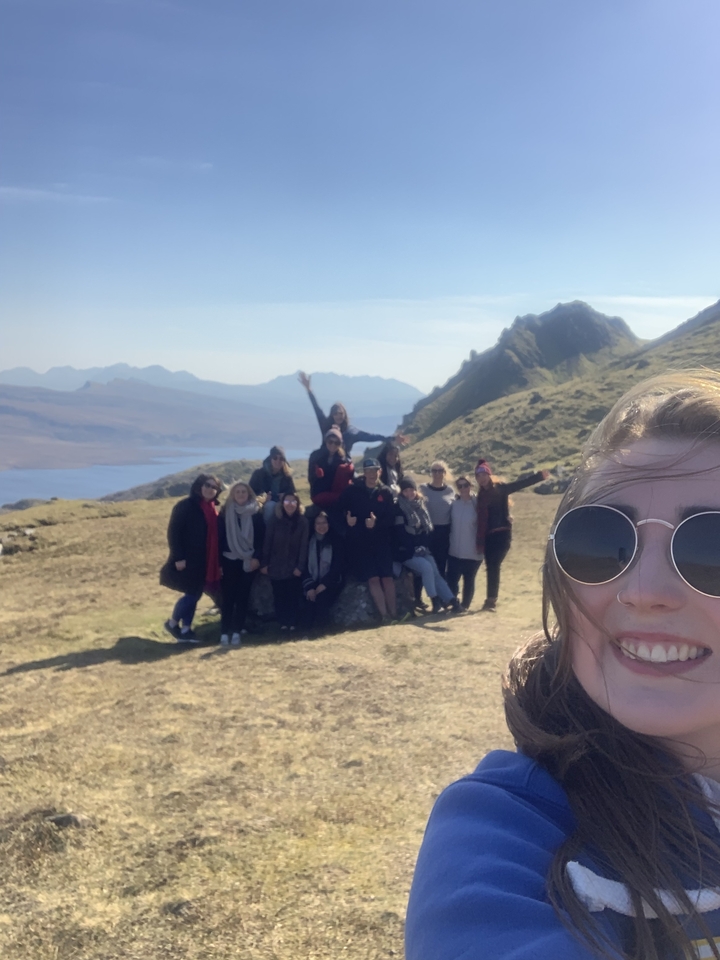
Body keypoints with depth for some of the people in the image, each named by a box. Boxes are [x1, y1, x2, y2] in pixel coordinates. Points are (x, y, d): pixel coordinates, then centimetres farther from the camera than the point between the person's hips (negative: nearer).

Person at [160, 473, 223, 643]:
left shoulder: (212, 508, 12)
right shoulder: (185, 506, -11)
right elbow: (173, 532, -14)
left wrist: (217, 561, 11)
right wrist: (178, 557, -19)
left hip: (205, 561, 7)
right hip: (188, 560, -7)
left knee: (195, 594, 9)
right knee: (192, 594, -5)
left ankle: (185, 630, 17)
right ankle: (172, 623, 17)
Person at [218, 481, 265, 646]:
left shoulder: (256, 513, 3)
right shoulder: (225, 512, 3)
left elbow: (261, 538, 1)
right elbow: (220, 537, 2)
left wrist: (257, 557, -9)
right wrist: (219, 561, -2)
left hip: (249, 560, 0)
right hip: (229, 560, 0)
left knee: (242, 596, 2)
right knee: (228, 596, -2)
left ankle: (237, 631, 5)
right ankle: (224, 632, -1)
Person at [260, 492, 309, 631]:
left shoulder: (303, 522, -2)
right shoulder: (275, 521, -2)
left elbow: (304, 546, -3)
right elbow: (267, 543, 0)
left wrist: (300, 566, -8)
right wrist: (264, 563, -3)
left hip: (293, 566, 0)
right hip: (276, 566, 1)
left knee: (293, 596, 0)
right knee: (279, 596, 4)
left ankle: (291, 622, 11)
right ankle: (282, 622, 13)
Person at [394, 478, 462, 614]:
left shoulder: (421, 506, 12)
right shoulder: (399, 508, -7)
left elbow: (427, 529, 13)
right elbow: (400, 534, -12)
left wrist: (425, 546, -2)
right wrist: (414, 548, -14)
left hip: (422, 550, 5)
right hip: (406, 552, -5)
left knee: (435, 573, -11)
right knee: (426, 567, -26)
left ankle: (451, 600, -14)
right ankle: (435, 600, -16)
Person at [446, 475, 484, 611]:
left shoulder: (477, 504, -6)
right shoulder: (454, 504, 4)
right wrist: (449, 542, 9)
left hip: (472, 552, -2)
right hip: (455, 551, 2)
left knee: (469, 581, 10)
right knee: (451, 580, -1)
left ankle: (465, 605, 24)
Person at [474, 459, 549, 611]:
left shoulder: (500, 488, -2)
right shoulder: (481, 495, 13)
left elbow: (520, 484, -15)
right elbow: (480, 518, 13)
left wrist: (539, 476, -28)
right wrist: (479, 540, 9)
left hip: (502, 533, -5)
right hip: (488, 535, 5)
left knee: (494, 566, -12)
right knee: (490, 567, 6)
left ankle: (491, 599, -9)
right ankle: (491, 599, 14)